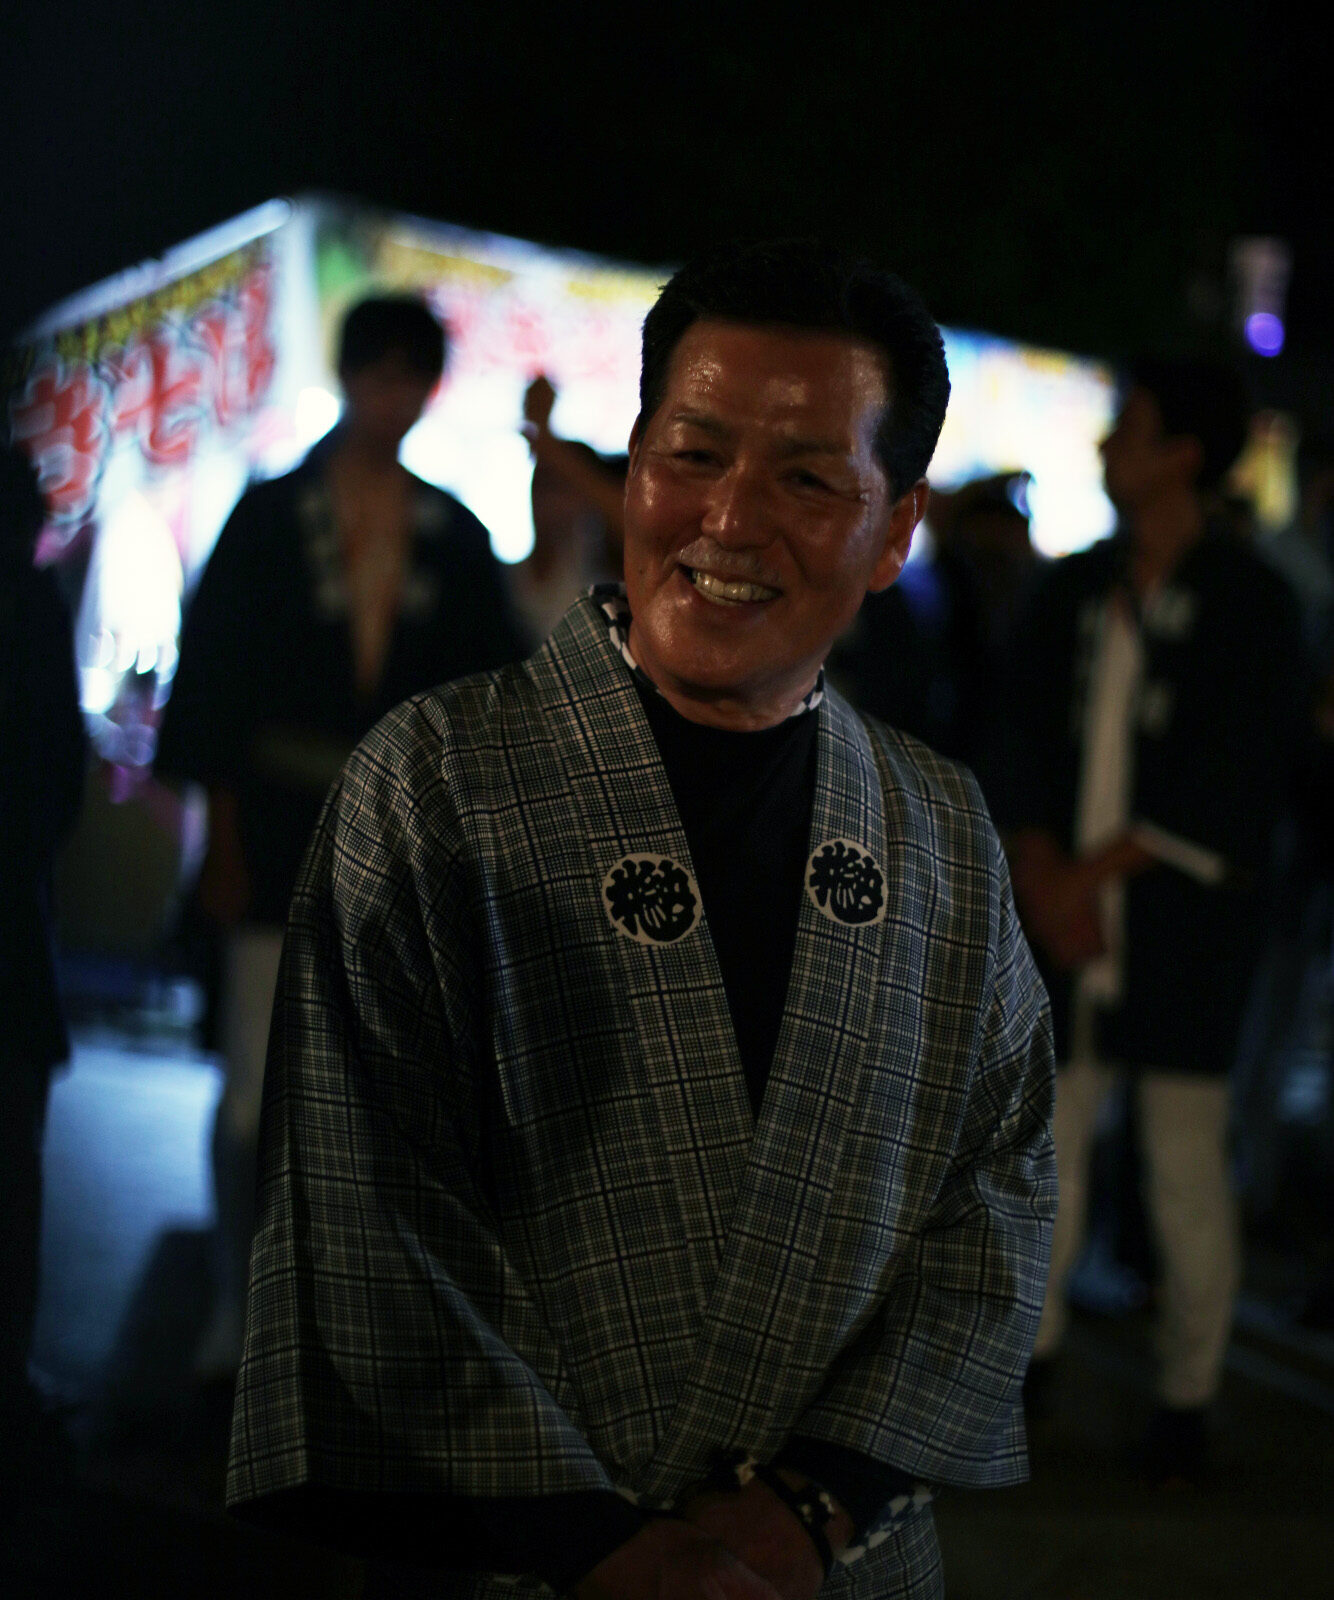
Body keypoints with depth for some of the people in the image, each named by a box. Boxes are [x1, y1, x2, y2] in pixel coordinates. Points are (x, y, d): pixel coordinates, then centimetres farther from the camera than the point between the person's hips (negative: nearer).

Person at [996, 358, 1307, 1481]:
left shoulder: (1248, 600, -4)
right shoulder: (1074, 589, 10)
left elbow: (1238, 781, -10)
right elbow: (1029, 743, 7)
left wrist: (1102, 870, -13)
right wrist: (1041, 875, -7)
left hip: (1187, 924, -5)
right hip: (1068, 916, 5)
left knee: (1187, 1169, 1)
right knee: (1045, 1145, 9)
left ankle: (1189, 1398, 11)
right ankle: (1033, 1349, 24)